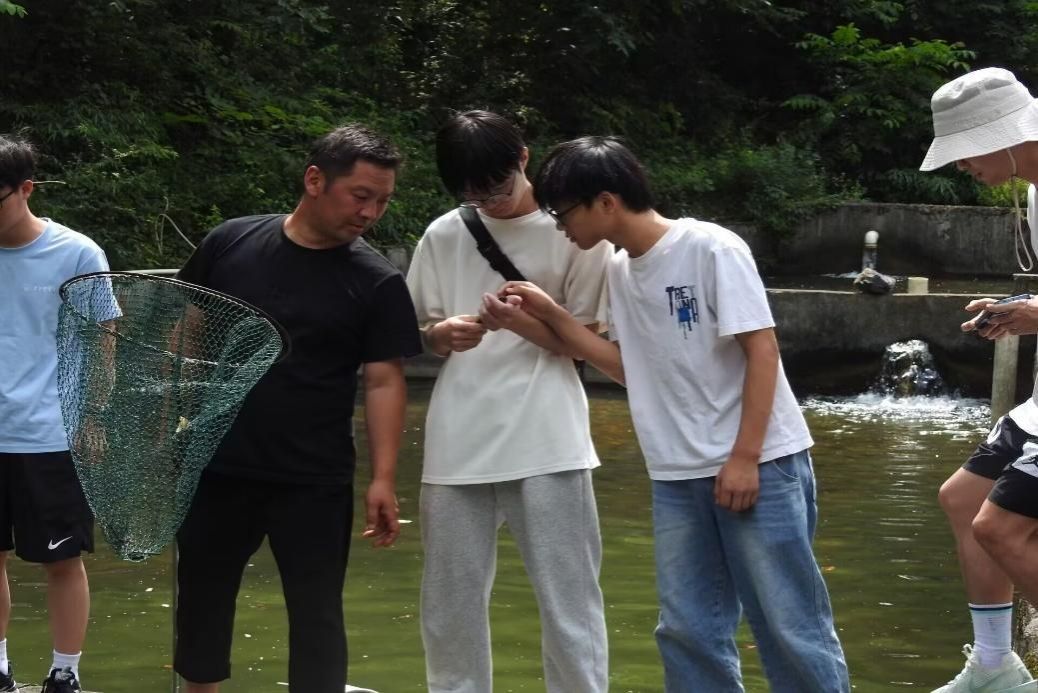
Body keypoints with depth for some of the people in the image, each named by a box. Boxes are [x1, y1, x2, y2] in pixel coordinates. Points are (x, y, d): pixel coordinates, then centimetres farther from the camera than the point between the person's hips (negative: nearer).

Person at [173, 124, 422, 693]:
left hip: (314, 482, -2)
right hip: (215, 468, 2)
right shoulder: (231, 242, -1)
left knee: (316, 611, 3)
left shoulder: (377, 282, -5)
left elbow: (384, 380, -6)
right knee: (202, 597, 14)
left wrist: (384, 478, -13)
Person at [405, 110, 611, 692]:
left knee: (568, 599, -1)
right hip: (458, 446, 3)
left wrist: (524, 324, -17)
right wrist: (442, 334, -10)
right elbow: (418, 333, 14)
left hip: (547, 444, -3)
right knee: (451, 601, 9)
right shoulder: (443, 236, 9)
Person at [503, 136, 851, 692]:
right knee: (687, 630, 7)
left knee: (789, 624, -3)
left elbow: (762, 351, -13)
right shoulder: (620, 270, 10)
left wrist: (744, 458, -17)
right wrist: (552, 317, 7)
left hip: (759, 464, -7)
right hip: (677, 476, 7)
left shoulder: (711, 249, -12)